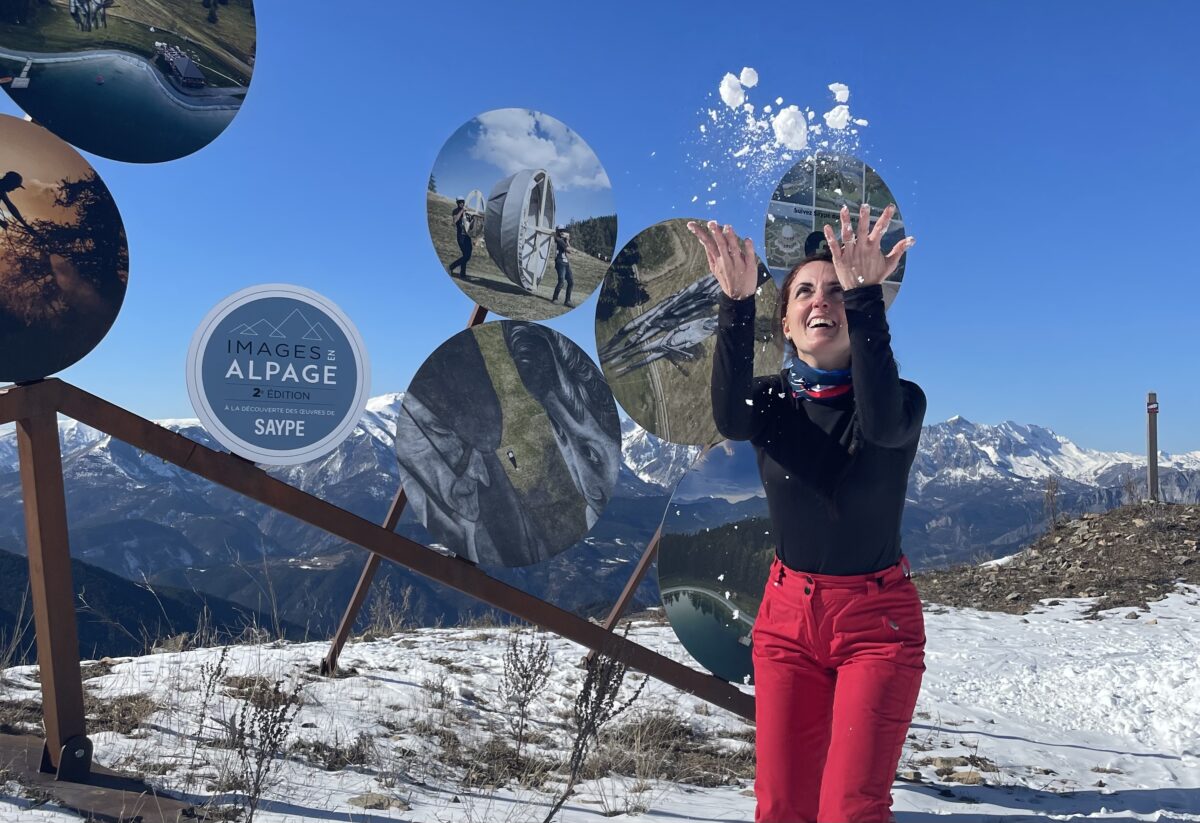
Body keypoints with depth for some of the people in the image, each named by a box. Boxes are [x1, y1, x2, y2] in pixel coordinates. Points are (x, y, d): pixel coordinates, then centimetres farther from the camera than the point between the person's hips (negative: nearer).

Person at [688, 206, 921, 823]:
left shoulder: (901, 401, -7)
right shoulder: (771, 400, -1)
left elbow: (880, 424, -32)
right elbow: (728, 418, -25)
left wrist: (865, 298, -41)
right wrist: (735, 304, -38)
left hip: (877, 620, -2)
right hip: (787, 614, 3)